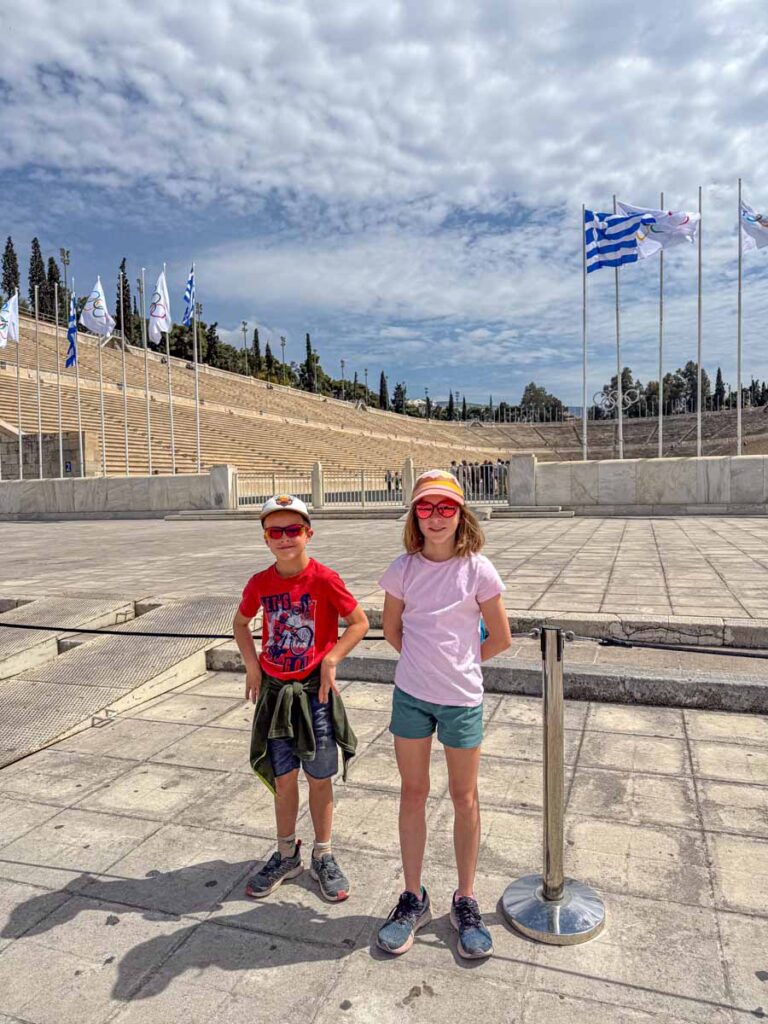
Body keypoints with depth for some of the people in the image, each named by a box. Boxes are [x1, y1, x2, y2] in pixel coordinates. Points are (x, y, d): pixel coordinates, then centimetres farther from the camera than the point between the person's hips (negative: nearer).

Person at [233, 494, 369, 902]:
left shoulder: (324, 580, -15)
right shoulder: (260, 583, -3)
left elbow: (359, 623, -7)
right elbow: (241, 623, 15)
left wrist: (331, 660, -16)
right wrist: (252, 664, 3)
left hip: (315, 689, -3)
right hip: (274, 690, 3)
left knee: (319, 777, 10)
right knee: (283, 777, 15)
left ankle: (322, 857, 30)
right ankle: (286, 854, 35)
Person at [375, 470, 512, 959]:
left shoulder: (478, 569, -10)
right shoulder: (403, 569, -5)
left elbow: (501, 638, -1)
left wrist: (459, 663, 5)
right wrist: (426, 660, 5)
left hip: (462, 698, -1)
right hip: (411, 695, 2)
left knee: (465, 798, 13)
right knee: (413, 794, 13)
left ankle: (466, 901, 31)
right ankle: (414, 899, 30)